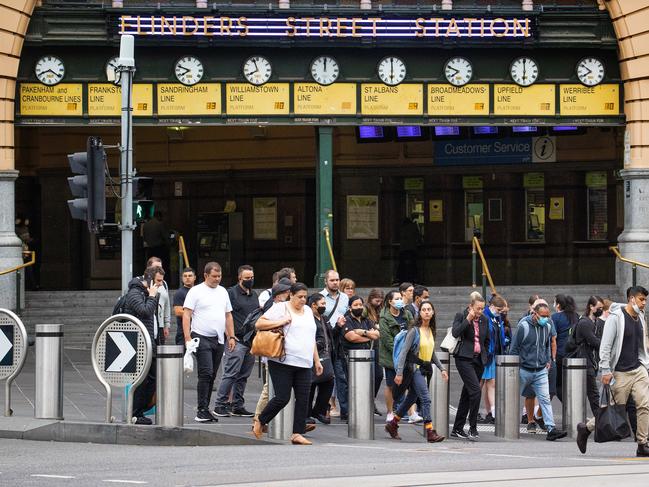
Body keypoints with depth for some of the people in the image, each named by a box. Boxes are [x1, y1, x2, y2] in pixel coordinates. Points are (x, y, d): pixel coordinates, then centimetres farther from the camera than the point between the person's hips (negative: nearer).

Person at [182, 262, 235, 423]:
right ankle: (201, 411, -14)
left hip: (219, 340, 6)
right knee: (206, 373, -14)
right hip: (202, 338, -6)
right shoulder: (196, 291, -3)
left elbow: (228, 315, 21)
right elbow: (186, 315, -8)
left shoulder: (223, 292, 16)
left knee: (212, 376, 8)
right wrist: (187, 338, -16)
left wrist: (231, 337, 14)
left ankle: (205, 410, 13)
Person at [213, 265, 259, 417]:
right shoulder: (231, 293, -6)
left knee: (243, 376, 10)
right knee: (231, 374, -10)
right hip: (237, 341, -7)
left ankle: (237, 406, 14)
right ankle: (220, 405, -6)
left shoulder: (254, 295, 18)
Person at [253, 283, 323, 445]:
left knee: (303, 399, -2)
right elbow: (259, 324, -6)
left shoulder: (308, 311, 18)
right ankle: (260, 422, 12)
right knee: (282, 398, -8)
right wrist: (281, 322, -15)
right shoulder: (280, 308, -1)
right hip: (282, 362, -6)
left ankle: (297, 434, 1)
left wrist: (317, 361, 21)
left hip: (304, 365, 6)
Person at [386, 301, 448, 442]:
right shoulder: (414, 331, -12)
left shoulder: (431, 331, 9)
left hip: (426, 369, 8)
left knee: (411, 398, 16)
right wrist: (399, 372, -18)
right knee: (426, 399, -15)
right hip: (415, 368, -8)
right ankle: (430, 433, -16)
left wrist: (442, 368, 14)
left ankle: (392, 424, 30)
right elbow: (404, 351, -14)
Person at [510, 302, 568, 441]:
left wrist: (547, 360, 14)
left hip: (541, 371, 4)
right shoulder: (524, 326, -11)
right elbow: (514, 347, -6)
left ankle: (551, 429, -13)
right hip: (524, 370, -4)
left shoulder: (547, 327, 6)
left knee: (545, 399, -7)